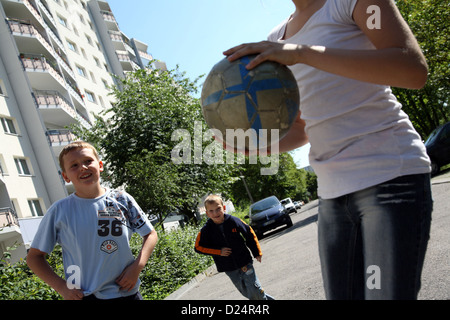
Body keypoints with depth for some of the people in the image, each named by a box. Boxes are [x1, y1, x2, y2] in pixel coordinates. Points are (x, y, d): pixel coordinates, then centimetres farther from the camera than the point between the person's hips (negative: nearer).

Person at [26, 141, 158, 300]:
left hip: (127, 292, 1)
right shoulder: (59, 211, -4)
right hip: (83, 295, 0)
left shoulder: (122, 200, -1)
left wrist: (137, 266, -8)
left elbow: (151, 234, 7)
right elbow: (34, 256, 4)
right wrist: (61, 287, -7)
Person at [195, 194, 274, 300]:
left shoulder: (233, 221, -12)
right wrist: (219, 252, -13)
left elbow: (249, 233, 1)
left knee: (255, 291, 0)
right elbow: (198, 247, -3)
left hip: (245, 262, -1)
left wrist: (257, 252, 7)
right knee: (246, 292, 12)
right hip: (229, 269, 1)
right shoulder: (206, 230, -11)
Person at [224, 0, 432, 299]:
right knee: (341, 294, 7)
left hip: (391, 175, -6)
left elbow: (415, 70, -18)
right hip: (333, 193, 6)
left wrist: (302, 52, -23)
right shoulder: (276, 39, 16)